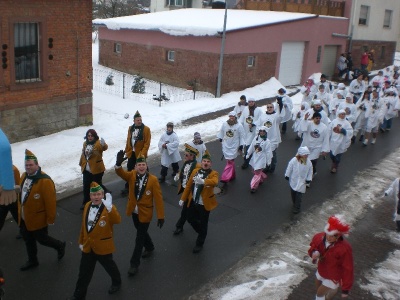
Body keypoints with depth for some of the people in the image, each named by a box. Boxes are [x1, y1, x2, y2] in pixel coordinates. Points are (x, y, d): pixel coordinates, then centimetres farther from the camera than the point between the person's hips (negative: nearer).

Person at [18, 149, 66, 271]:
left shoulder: (45, 181, -27)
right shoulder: (24, 176, -1)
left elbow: (50, 201, -23)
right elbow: (21, 195, 11)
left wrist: (51, 218, -17)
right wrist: (20, 211, 16)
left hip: (37, 219, -8)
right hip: (24, 218, 8)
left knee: (42, 239, 9)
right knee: (28, 240, 21)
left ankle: (60, 246, 37)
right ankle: (32, 261, 41)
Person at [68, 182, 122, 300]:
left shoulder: (108, 208, -20)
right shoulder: (87, 206, -1)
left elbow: (117, 220, -40)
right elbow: (84, 225, 9)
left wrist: (110, 207, -54)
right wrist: (81, 241, 14)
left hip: (103, 246, -5)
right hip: (88, 246, 5)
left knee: (109, 266, 19)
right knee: (84, 272, 16)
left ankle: (116, 283, 47)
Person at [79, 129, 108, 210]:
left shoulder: (98, 143, -18)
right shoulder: (85, 143, 5)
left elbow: (105, 148, -39)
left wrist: (104, 145, -60)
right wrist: (81, 163, 22)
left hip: (97, 169, -7)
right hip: (86, 169, 7)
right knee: (86, 186, 13)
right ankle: (86, 202, 28)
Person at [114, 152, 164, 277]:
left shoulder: (153, 180, -18)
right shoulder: (132, 175, -8)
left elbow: (158, 198, -17)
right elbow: (121, 173, -29)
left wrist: (160, 216, -18)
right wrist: (118, 164, -51)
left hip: (145, 213, -4)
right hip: (134, 211, 5)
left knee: (139, 238, 2)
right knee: (141, 232, 25)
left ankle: (134, 264, 15)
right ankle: (149, 247, 53)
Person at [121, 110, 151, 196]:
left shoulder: (146, 129, -11)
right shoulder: (130, 128, 5)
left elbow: (147, 143, -14)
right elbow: (128, 140, 11)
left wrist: (142, 153, -20)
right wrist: (127, 151, 8)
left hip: (140, 154, -5)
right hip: (131, 153, 5)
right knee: (129, 170, 12)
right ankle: (127, 187, 22)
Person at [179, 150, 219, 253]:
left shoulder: (214, 174, -15)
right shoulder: (195, 171, 0)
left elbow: (215, 182, -39)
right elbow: (188, 186, 6)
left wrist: (203, 181, -57)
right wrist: (183, 198, 7)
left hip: (204, 204, -5)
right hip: (193, 202, 5)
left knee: (203, 224, 7)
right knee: (191, 219, 19)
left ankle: (199, 244, 28)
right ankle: (201, 232, 48)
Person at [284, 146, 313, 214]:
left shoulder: (309, 163, -14)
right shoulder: (294, 160, -21)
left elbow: (310, 172, -1)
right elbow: (289, 168, -9)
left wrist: (309, 179, 1)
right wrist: (287, 176, -1)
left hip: (302, 182, 0)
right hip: (293, 180, 1)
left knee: (298, 195, 1)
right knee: (293, 193, 18)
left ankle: (297, 208, 15)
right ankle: (294, 204, 41)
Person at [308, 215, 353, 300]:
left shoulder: (344, 249, -37)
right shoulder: (319, 237, -24)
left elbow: (348, 269, -26)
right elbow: (312, 248, -1)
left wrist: (346, 288, -17)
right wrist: (314, 253, -27)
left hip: (334, 277, -5)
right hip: (321, 272, 6)